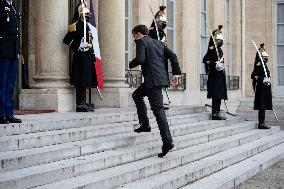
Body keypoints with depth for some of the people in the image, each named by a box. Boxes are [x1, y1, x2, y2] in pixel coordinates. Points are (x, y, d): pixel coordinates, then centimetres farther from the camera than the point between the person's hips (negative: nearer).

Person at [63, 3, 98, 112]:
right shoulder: (76, 26, -9)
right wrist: (78, 46, -18)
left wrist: (92, 56, 19)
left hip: (88, 58, 9)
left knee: (85, 82, 10)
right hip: (80, 57, -9)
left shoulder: (87, 26, 18)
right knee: (80, 83, -7)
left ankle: (83, 104, 15)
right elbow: (67, 39, -19)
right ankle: (80, 105, -3)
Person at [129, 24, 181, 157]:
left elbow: (140, 59, -17)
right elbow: (172, 55, 12)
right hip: (161, 78, 9)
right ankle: (145, 124, 21)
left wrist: (131, 64, 4)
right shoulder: (158, 43, 21)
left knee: (158, 109, -8)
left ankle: (167, 141, -11)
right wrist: (176, 73, 11)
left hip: (153, 80, -9)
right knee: (136, 95, 25)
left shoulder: (141, 42, -1)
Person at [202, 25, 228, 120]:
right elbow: (205, 60, -17)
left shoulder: (220, 50, 18)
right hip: (214, 76, -9)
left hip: (220, 76, 9)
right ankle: (215, 114, -8)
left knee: (219, 96, 9)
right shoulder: (212, 49, -10)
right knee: (216, 96, -10)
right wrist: (215, 64, -21)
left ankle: (217, 113, 14)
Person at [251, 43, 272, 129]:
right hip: (262, 89, -9)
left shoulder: (264, 66, 16)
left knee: (263, 107, 11)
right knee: (262, 107, -8)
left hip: (265, 90, 9)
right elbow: (253, 76, -22)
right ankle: (261, 123, -7)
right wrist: (262, 80, -26)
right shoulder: (259, 66, -13)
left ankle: (262, 123, 15)